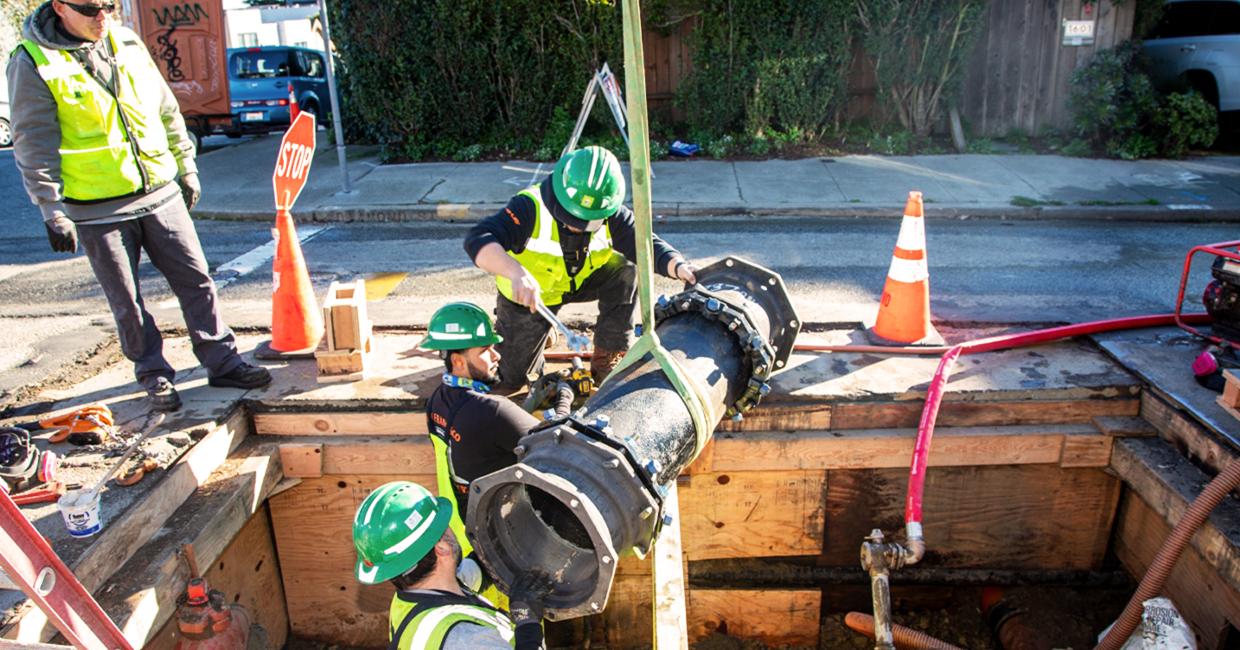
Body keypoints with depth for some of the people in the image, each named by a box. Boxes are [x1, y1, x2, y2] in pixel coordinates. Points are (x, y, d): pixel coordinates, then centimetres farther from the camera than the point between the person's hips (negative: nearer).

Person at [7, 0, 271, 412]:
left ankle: (223, 362, 15)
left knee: (196, 281, 5)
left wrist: (185, 167, 17)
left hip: (160, 194, 4)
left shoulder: (127, 43, 7)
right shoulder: (33, 62, -7)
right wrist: (53, 212, -9)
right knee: (126, 302, 6)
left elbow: (167, 110, 16)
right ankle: (154, 374, 21)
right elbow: (33, 146, -7)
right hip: (97, 211, -4)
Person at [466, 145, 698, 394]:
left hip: (580, 282, 3)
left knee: (623, 273, -26)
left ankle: (607, 363, -9)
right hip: (525, 295, -2)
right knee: (508, 382, 3)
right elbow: (478, 239, -47)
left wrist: (678, 266, -48)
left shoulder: (611, 216, -23)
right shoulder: (530, 207, -36)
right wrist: (516, 272, -65)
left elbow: (647, 245, -26)